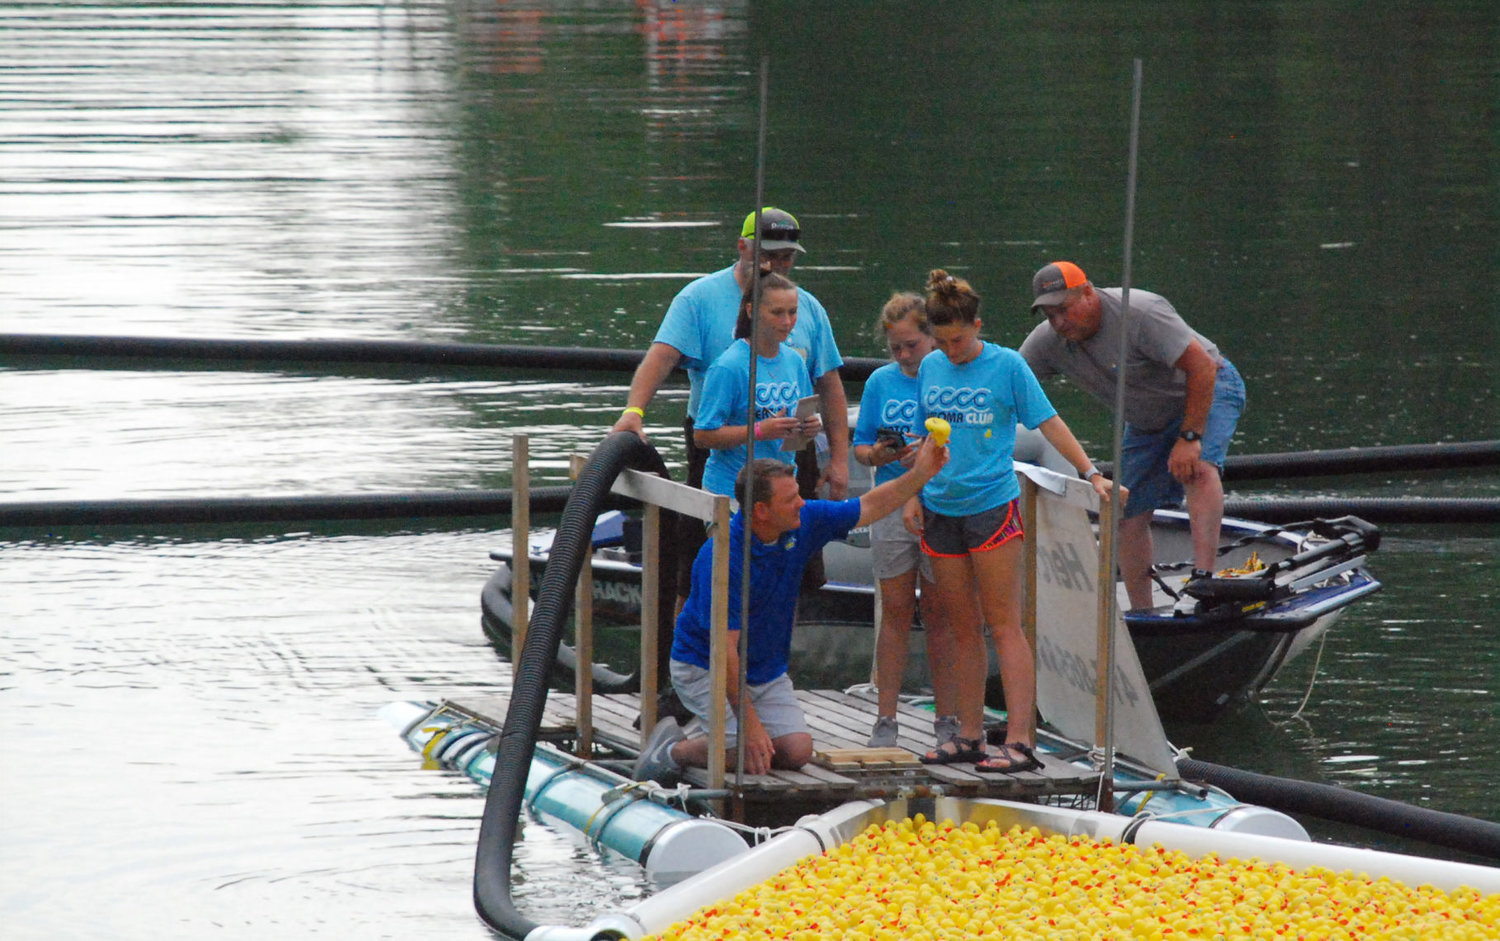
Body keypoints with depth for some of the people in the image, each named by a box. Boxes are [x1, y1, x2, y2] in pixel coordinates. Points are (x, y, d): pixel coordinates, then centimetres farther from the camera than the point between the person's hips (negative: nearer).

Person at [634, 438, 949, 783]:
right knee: (751, 755, -23)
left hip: (768, 671, 7)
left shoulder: (802, 522, -8)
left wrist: (921, 473, -8)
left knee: (798, 751, -8)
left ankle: (709, 734, 15)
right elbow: (724, 647, -28)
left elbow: (871, 507, 5)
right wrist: (749, 722, -29)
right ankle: (673, 749, 3)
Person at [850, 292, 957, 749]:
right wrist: (877, 454, -12)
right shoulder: (881, 382, 7)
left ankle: (947, 719, 10)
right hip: (892, 507, 2)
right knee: (895, 612, 4)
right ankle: (885, 719, 7)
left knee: (939, 615, 3)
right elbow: (860, 446, 9)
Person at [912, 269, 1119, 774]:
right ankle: (969, 736, 14)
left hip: (993, 505, -5)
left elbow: (1049, 423, -3)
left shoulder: (1007, 366, -4)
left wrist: (1091, 473, -10)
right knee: (963, 630, 9)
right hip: (940, 510, 5)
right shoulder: (930, 368, 10)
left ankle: (1020, 740, -10)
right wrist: (913, 494, 12)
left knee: (1004, 625, -7)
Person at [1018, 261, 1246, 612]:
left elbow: (1201, 366, -32)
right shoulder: (1048, 342, -13)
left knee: (1198, 468, -34)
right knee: (1129, 514, 1)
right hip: (1147, 420, 7)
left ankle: (1203, 577, -45)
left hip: (1206, 390, -7)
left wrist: (1189, 437, -33)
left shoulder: (1140, 313, -33)